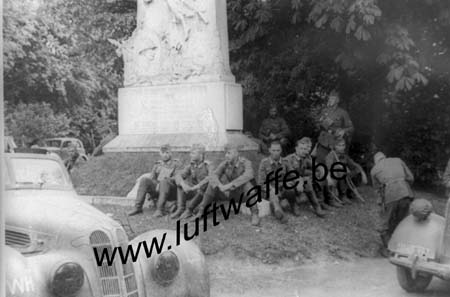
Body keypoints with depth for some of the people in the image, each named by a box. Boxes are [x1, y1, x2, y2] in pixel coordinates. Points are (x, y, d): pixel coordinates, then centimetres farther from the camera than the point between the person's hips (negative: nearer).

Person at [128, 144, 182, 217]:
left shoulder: (176, 164, 10)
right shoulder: (157, 164, 22)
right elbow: (152, 176, 13)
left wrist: (167, 179, -22)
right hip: (157, 188, 4)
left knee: (164, 182, -36)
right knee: (144, 180, -21)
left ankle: (159, 210, -37)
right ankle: (138, 208, -23)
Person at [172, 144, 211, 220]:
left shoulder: (207, 165, -12)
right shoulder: (191, 166, 1)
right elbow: (178, 176, -9)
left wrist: (197, 186, -40)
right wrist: (183, 184, -31)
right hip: (194, 191, 5)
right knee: (180, 184, -11)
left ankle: (189, 209, -29)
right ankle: (180, 209, -21)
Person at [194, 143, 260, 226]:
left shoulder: (246, 163, -22)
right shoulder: (224, 164, -8)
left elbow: (248, 175, -43)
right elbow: (213, 176, -19)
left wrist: (229, 185, -47)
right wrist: (220, 186, -41)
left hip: (244, 195, -4)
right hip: (230, 193, 4)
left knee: (246, 183, -36)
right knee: (212, 183, -16)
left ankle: (255, 214, -27)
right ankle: (201, 211, -8)